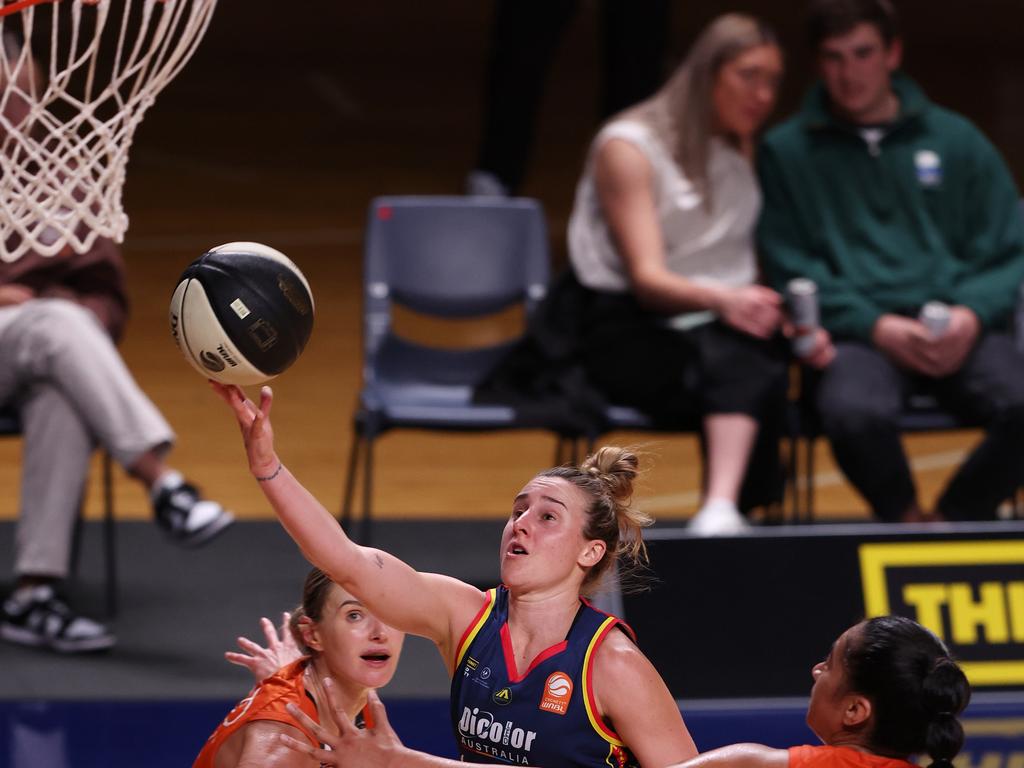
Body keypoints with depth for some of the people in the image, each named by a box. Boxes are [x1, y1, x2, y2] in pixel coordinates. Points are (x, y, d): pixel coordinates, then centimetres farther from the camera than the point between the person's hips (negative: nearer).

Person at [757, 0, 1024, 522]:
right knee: (856, 413, -38)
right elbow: (791, 270, 5)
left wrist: (972, 314, -7)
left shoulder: (956, 141, 18)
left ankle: (952, 520, -4)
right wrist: (878, 327, -11)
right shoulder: (786, 152, 12)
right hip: (856, 335, -2)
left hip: (958, 334, 2)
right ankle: (906, 520, -6)